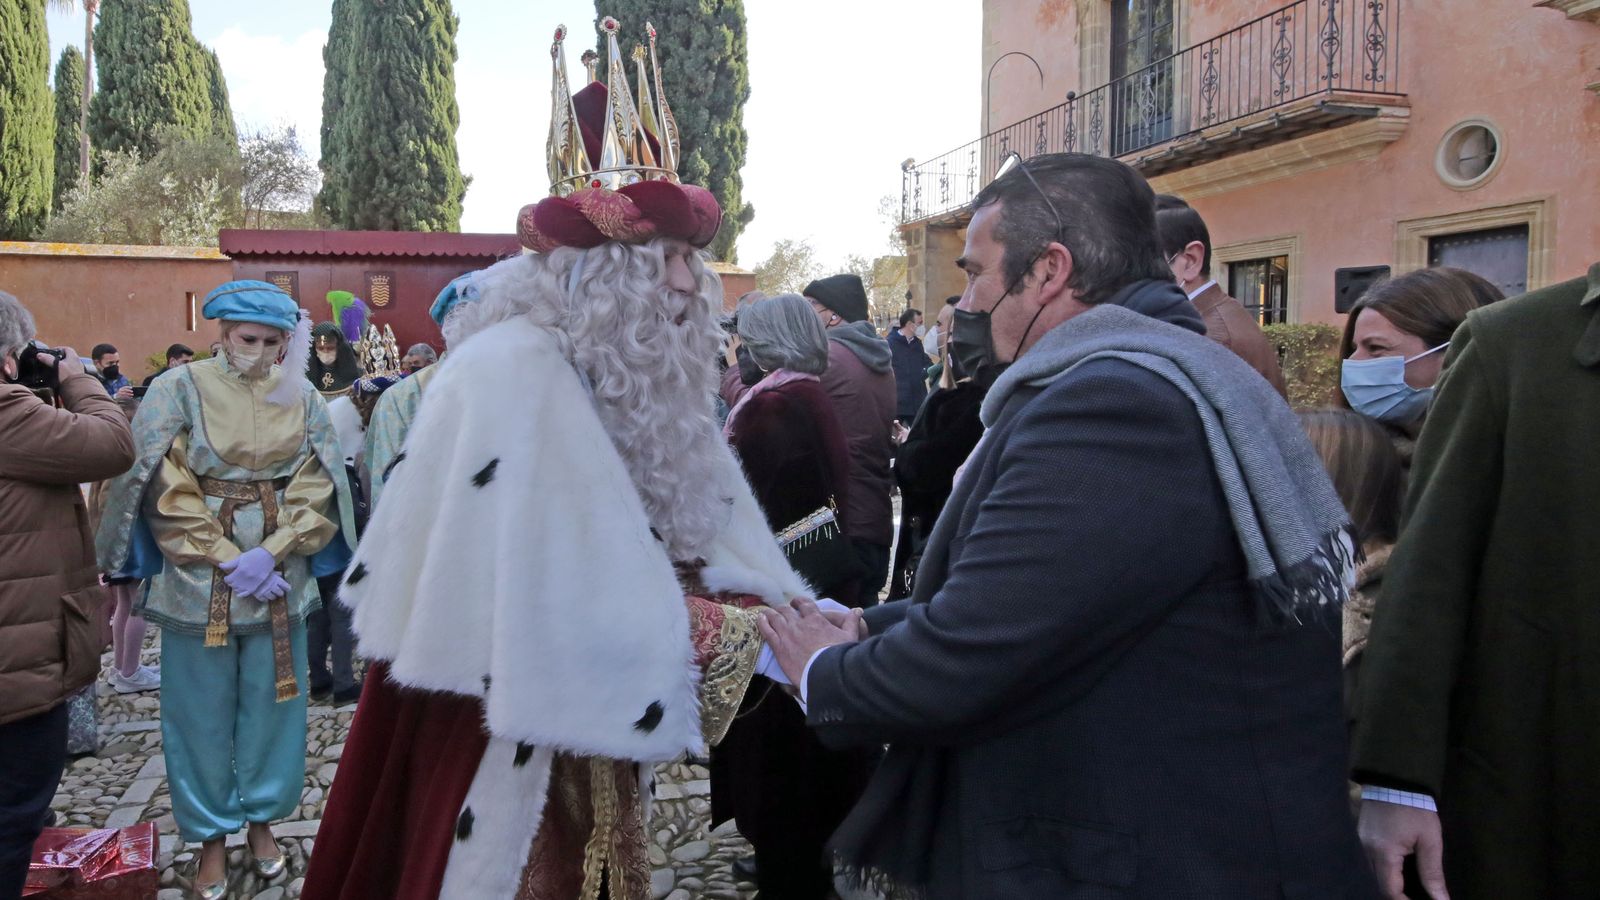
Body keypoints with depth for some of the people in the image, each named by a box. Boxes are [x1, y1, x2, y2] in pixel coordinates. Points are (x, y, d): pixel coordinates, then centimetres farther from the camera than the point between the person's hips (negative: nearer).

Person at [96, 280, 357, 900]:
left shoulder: (302, 398, 2)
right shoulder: (182, 390, -5)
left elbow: (317, 489, 0)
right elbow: (168, 494, -8)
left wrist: (272, 552, -12)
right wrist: (227, 560, -13)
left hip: (279, 578, 2)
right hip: (199, 579, -2)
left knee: (270, 702, 11)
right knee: (204, 709, 7)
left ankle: (262, 818, 29)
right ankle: (211, 837, 23)